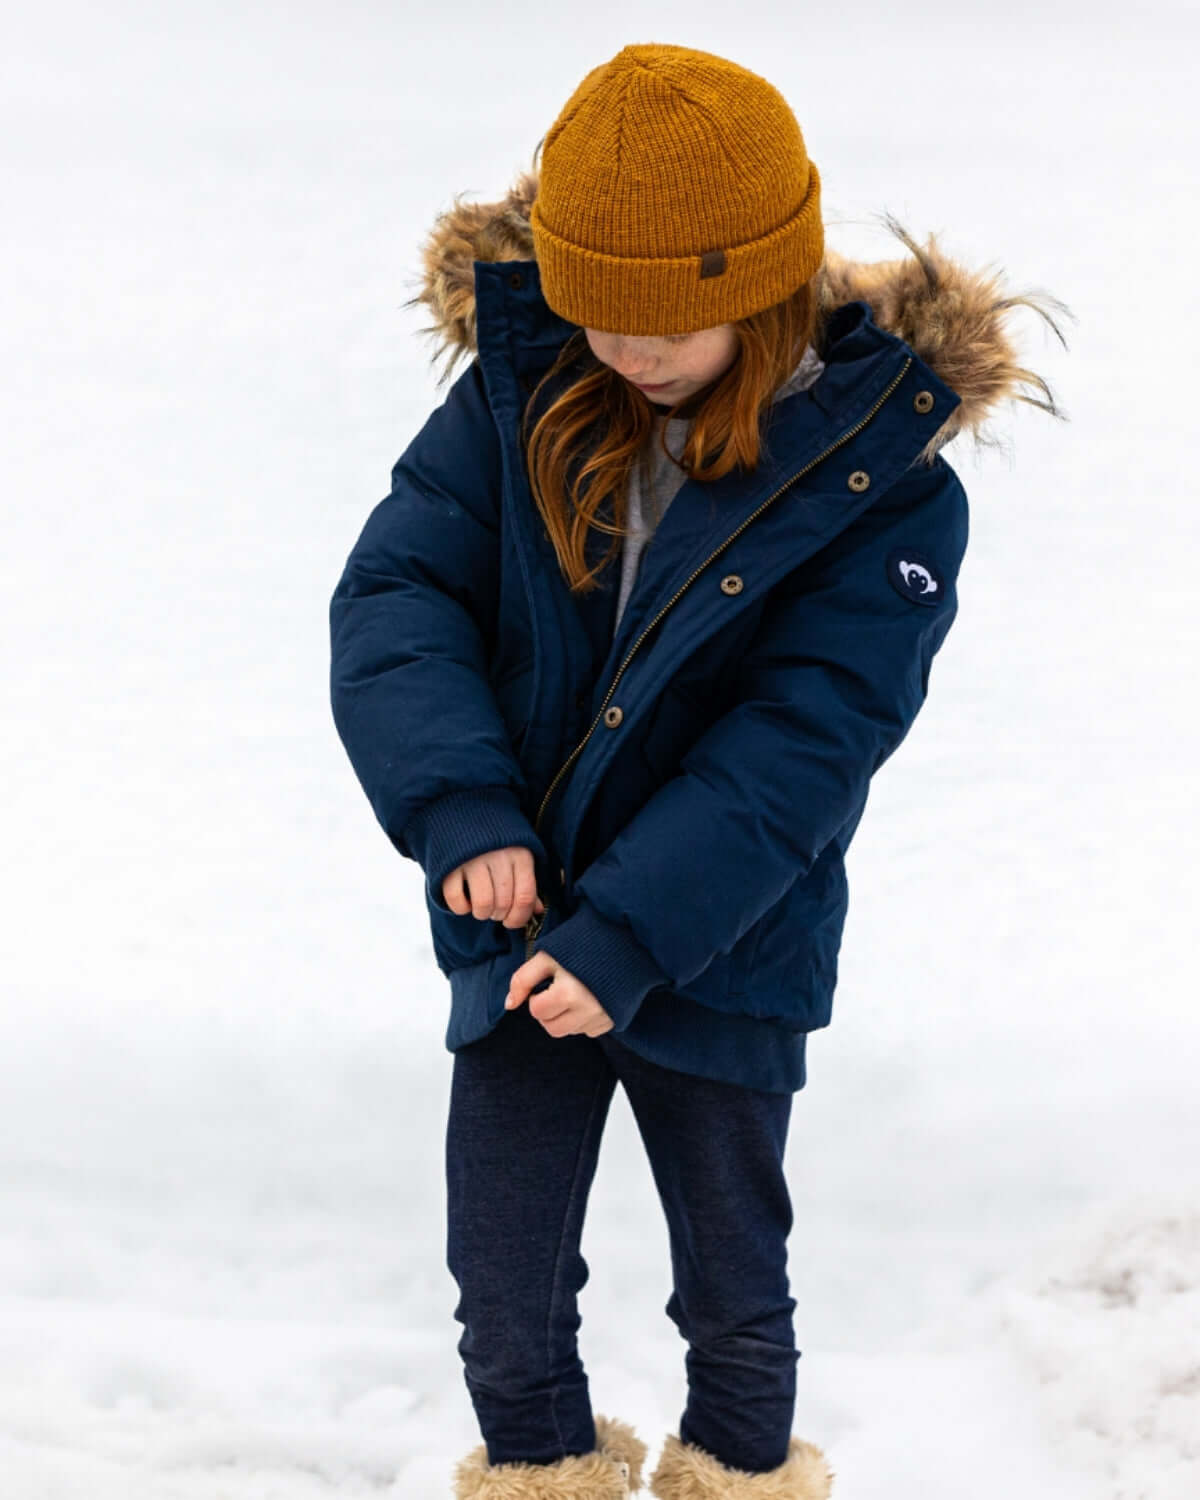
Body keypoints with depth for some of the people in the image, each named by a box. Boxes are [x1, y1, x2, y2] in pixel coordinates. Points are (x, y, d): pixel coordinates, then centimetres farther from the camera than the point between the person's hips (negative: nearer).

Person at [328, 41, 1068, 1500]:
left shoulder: (884, 487, -15)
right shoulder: (521, 394, -7)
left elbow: (801, 744, -20)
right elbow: (393, 594, -11)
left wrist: (631, 934, -28)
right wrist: (459, 805, -27)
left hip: (728, 959, -2)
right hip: (516, 930, 2)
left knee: (734, 1293, 18)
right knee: (506, 1298, 11)